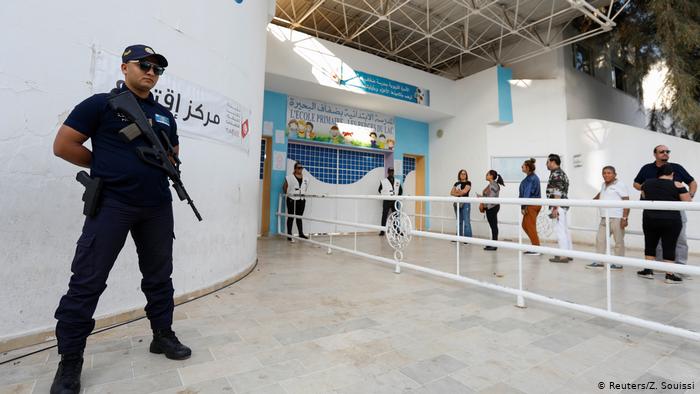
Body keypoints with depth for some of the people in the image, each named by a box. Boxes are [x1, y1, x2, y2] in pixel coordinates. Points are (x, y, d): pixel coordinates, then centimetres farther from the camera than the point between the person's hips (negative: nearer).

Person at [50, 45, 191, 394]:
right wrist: (106, 166, 1)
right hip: (112, 203, -4)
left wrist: (164, 165, 8)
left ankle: (163, 336, 27)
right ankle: (69, 362, 16)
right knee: (87, 281, 0)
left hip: (158, 206, 5)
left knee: (159, 276, 12)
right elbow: (63, 145, 0)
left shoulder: (165, 115, 16)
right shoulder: (101, 104, 1)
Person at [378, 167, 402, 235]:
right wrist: (385, 195, -1)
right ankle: (382, 230, 2)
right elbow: (380, 190, 4)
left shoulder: (397, 182, 9)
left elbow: (400, 190, 18)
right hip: (386, 201, -3)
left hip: (394, 201, 3)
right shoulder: (383, 181, -1)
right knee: (384, 216, -2)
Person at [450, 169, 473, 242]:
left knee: (466, 221, -8)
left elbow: (464, 191, -14)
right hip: (457, 203, 6)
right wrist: (459, 193, -11)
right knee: (459, 221, 10)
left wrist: (457, 191, 1)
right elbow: (451, 193, 5)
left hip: (465, 203, -5)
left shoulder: (468, 183, 0)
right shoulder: (456, 183, 15)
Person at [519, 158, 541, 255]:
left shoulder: (530, 178, -15)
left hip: (531, 204, -10)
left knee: (530, 226, -3)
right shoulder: (534, 177, 16)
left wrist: (523, 207, -18)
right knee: (525, 225, 14)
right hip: (536, 203, 10)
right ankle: (536, 244, 17)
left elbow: (527, 193, -18)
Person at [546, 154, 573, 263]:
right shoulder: (562, 173, 19)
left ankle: (563, 256, -4)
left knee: (560, 230, -7)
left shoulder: (556, 174, -13)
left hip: (559, 206, -10)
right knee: (565, 230, 13)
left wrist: (555, 208, -20)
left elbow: (557, 193, -20)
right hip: (564, 205, 10)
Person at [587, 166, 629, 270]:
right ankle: (599, 262, 12)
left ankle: (618, 263, 9)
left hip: (617, 218, -7)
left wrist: (625, 218, -18)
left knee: (618, 241, 1)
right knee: (600, 239, 7)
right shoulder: (603, 185, 14)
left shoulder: (620, 185, -7)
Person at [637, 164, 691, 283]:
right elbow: (687, 202, -2)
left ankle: (648, 271, 16)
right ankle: (670, 275, 7)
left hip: (650, 219, 2)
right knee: (669, 247, 3)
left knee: (650, 244, 13)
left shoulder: (647, 183, 2)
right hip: (671, 221, -2)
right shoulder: (677, 185, -6)